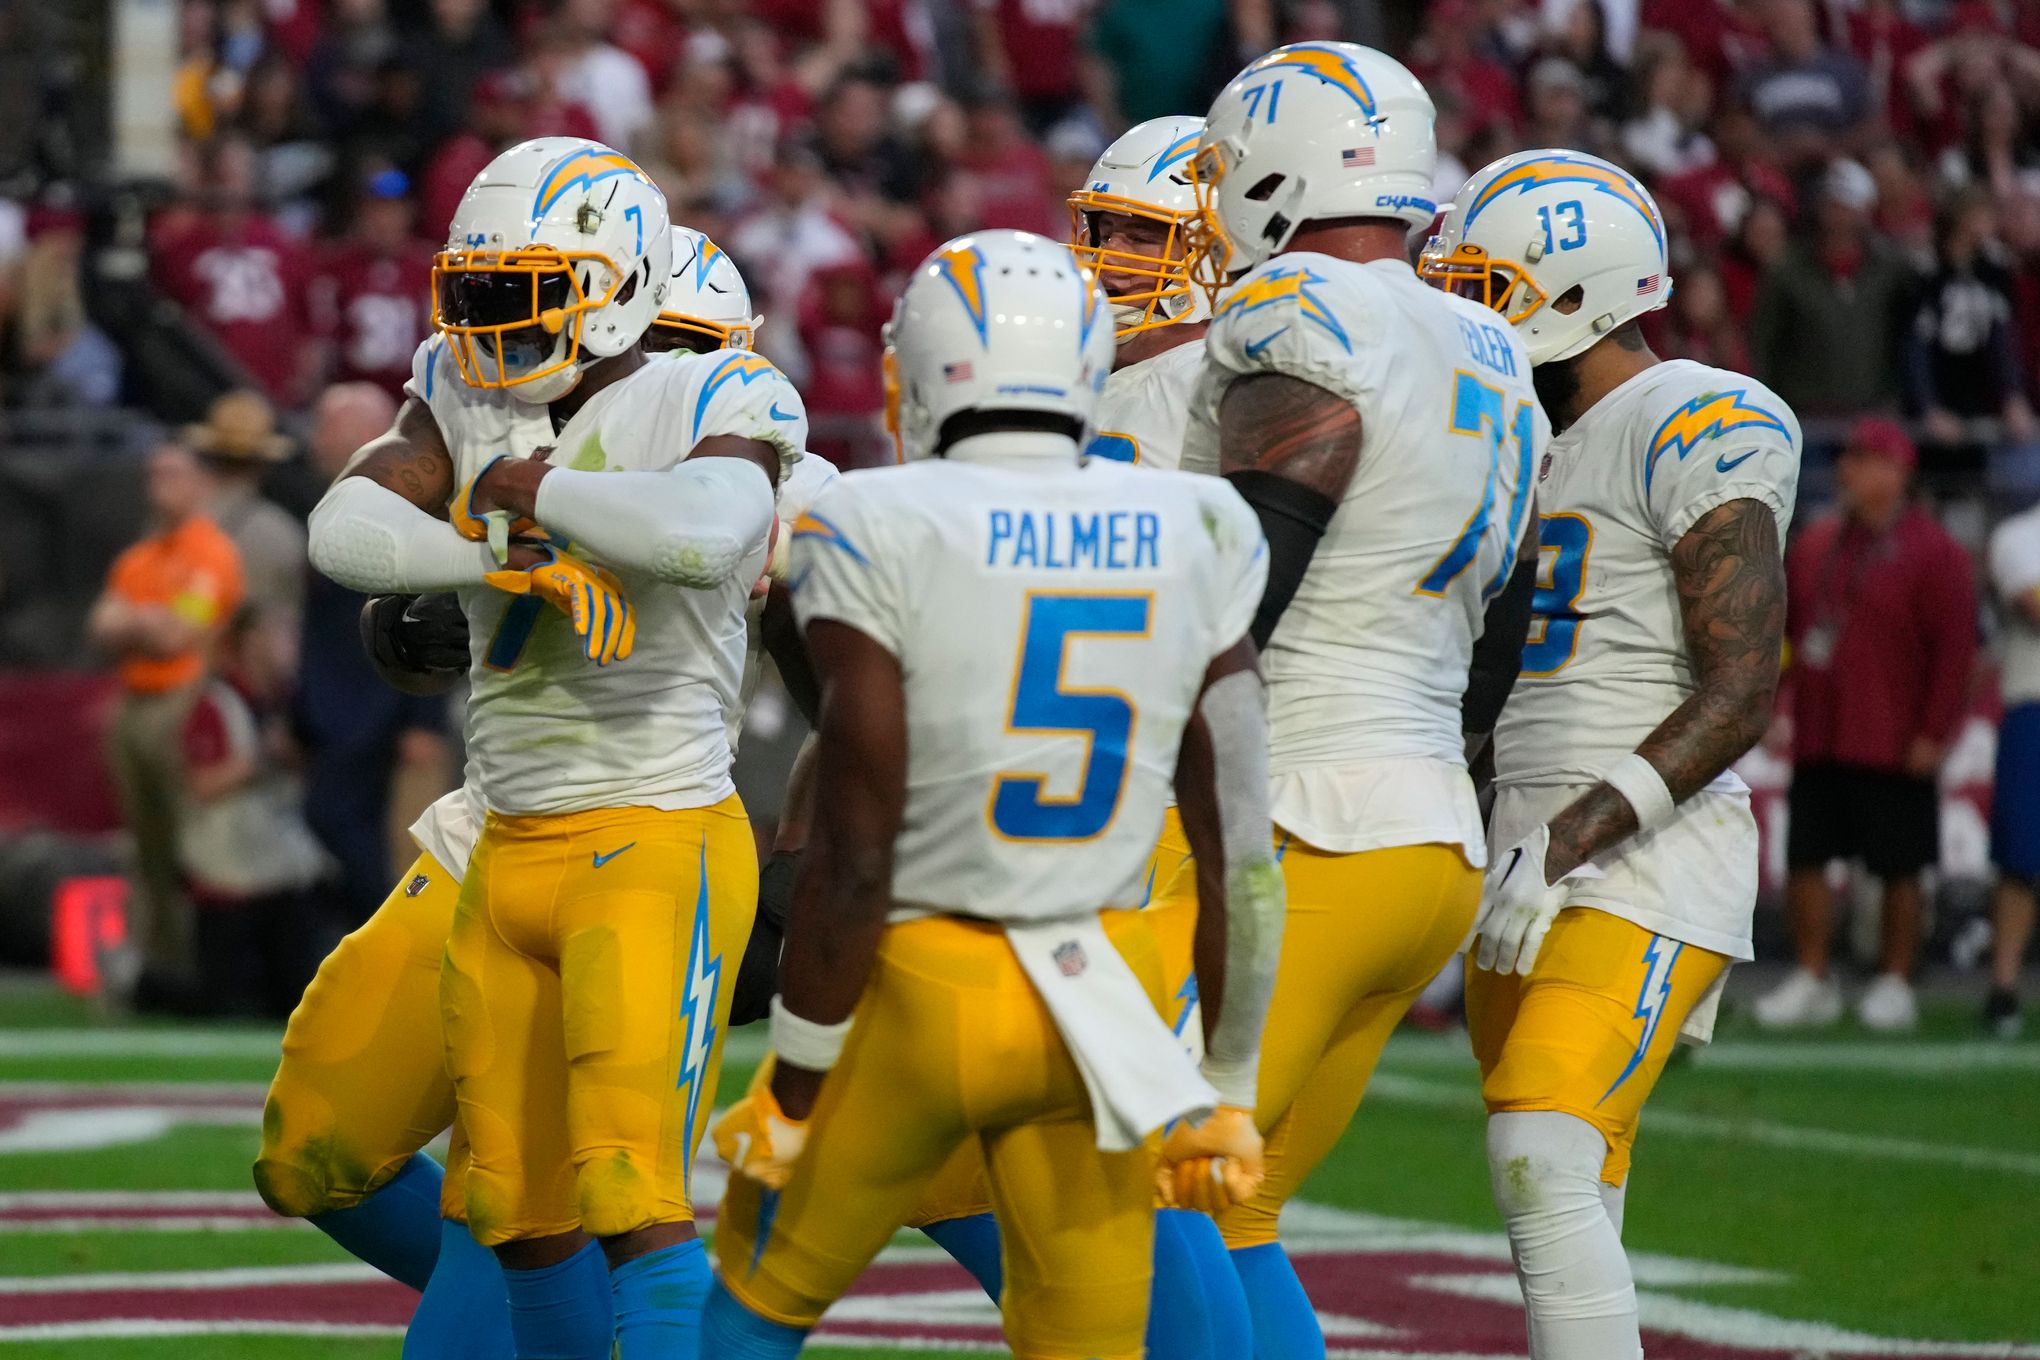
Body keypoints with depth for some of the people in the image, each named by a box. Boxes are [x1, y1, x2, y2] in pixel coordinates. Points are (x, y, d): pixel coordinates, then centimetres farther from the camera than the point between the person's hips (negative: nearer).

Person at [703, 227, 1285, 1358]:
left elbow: (854, 862, -14)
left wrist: (788, 1097, -3)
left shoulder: (878, 538, -13)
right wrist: (1227, 1093, 13)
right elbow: (1239, 850, 2)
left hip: (915, 981, -3)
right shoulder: (1187, 542, -1)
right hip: (1104, 999, 3)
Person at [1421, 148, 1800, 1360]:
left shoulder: (1697, 431, -11)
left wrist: (1577, 841, -24)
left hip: (1643, 869, -9)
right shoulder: (1534, 441, 17)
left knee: (1546, 1161, -21)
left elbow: (1742, 692, -17)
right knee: (1569, 1210, 8)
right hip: (1534, 867, 9)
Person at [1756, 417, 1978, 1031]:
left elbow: (1953, 650, -9)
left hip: (1893, 750, -6)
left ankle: (1895, 983, 11)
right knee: (1805, 860, 4)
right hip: (1817, 743, 6)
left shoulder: (1932, 552, -5)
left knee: (1898, 870, 1)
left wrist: (1933, 733, -14)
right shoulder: (1816, 542, 14)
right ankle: (1812, 981, 12)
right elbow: (1783, 629, 20)